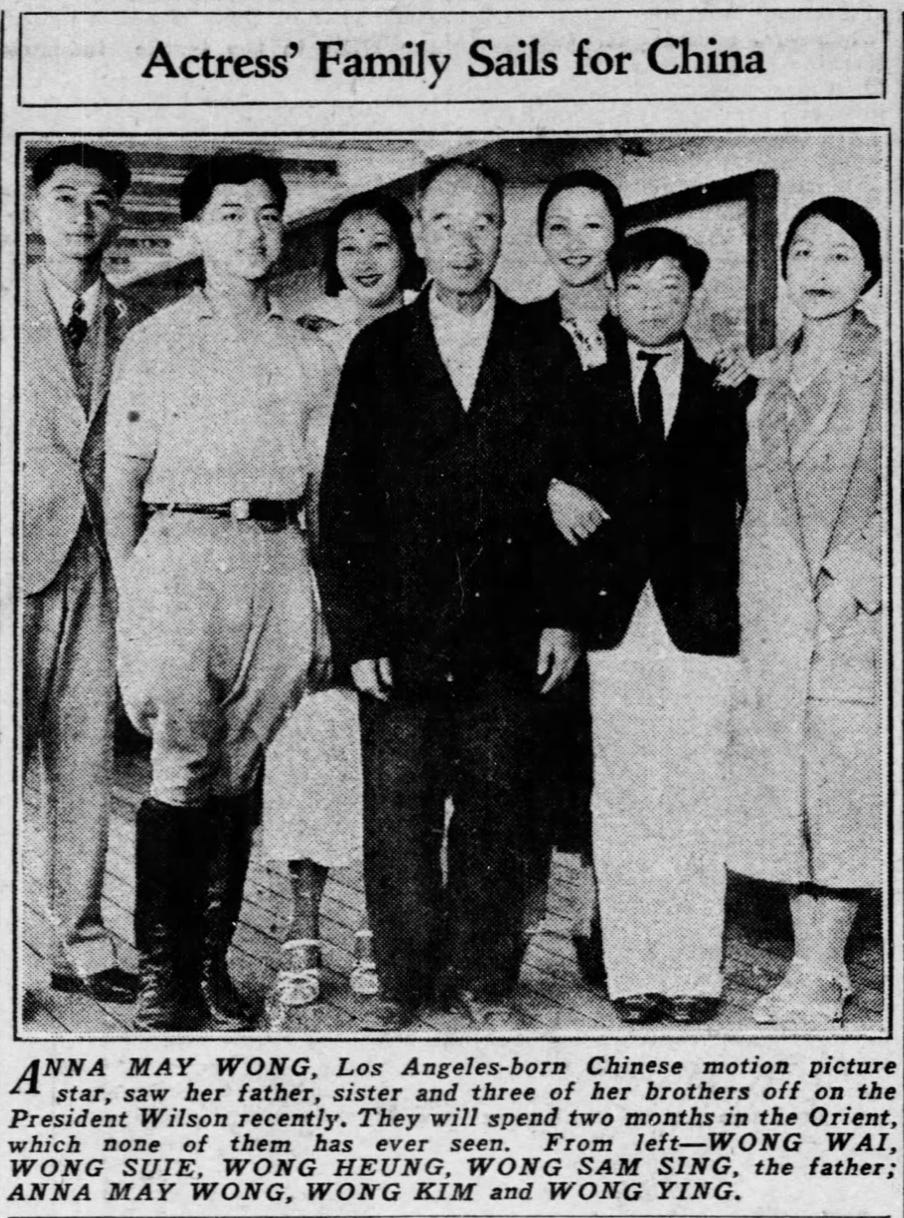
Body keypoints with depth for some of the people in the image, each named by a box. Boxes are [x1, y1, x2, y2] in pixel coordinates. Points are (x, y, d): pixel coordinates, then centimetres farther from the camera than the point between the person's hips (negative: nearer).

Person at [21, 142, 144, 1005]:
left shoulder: (133, 324, 14)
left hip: (97, 553, 3)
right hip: (20, 547, -3)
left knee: (86, 755, 5)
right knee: (10, 746, -6)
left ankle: (80, 943, 11)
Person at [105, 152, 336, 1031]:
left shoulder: (309, 354, 15)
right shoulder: (153, 343, 8)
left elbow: (324, 489, 15)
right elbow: (123, 483, 6)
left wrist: (324, 610, 7)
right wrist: (128, 604, -2)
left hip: (280, 557, 3)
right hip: (182, 550, -2)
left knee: (240, 772, 4)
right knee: (182, 768, -9)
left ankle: (212, 962, 11)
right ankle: (160, 970, -1)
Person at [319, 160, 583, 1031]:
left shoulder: (543, 354, 7)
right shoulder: (377, 352, 5)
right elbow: (342, 503, 2)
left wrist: (560, 615, -1)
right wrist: (356, 632, -5)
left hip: (504, 633, 1)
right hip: (399, 631, 0)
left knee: (495, 811, 7)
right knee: (398, 815, 3)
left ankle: (485, 979, 20)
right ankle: (405, 982, 16)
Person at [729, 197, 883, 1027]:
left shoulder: (886, 372, -1)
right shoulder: (770, 377, 14)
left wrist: (853, 576, -15)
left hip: (858, 610, -5)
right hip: (774, 616, 5)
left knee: (844, 787, -4)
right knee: (785, 792, 6)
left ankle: (821, 972, 3)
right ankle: (812, 967, 14)